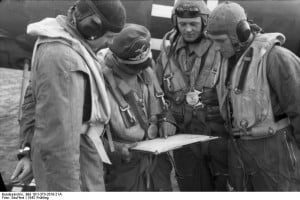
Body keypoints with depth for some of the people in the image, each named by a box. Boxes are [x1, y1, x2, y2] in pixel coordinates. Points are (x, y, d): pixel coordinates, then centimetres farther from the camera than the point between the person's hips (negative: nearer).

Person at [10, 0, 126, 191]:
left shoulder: (59, 42, 4)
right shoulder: (62, 59, -28)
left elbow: (33, 98, 13)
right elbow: (58, 139, -29)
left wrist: (28, 150, 16)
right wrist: (68, 191, -23)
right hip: (67, 166, -10)